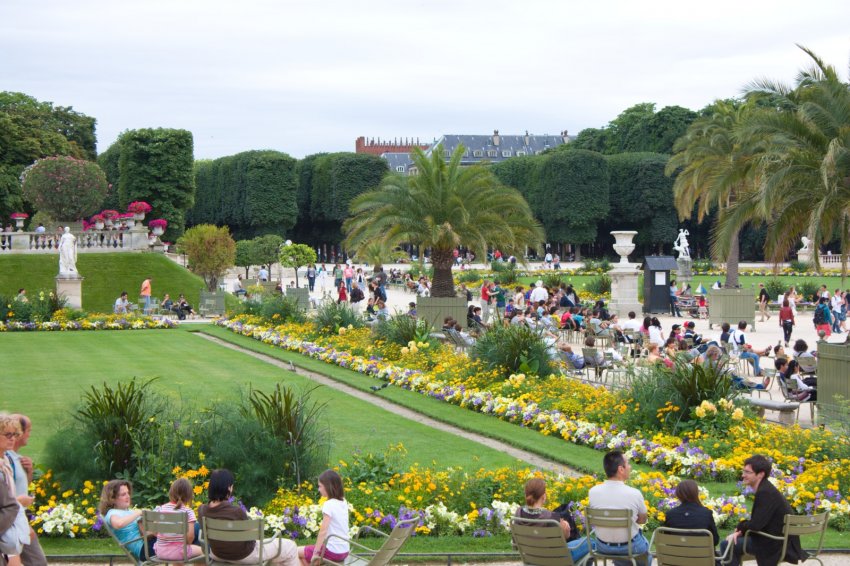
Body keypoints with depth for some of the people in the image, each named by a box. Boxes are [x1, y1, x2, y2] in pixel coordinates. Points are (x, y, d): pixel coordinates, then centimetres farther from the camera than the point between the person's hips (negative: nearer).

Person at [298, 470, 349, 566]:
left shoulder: (329, 505, -17)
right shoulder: (343, 503, 5)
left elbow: (323, 531, -19)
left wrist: (315, 553, -16)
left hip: (333, 552, -8)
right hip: (344, 551, 8)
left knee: (297, 552, 12)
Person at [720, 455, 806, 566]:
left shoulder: (765, 493, -21)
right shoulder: (765, 489, 10)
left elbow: (756, 524, -26)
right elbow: (758, 520, 13)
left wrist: (740, 527, -6)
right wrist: (741, 530, -3)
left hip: (777, 545, -10)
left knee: (727, 545, -10)